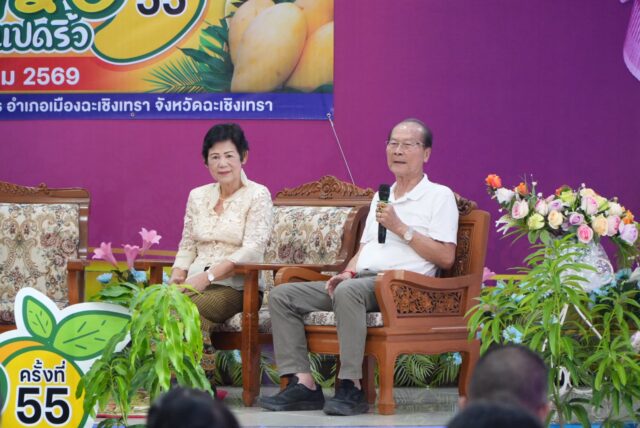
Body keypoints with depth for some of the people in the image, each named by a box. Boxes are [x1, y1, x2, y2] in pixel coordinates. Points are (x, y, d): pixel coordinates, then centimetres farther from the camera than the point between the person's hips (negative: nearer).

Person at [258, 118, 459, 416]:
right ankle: (304, 384, -18)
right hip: (361, 280, 8)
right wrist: (348, 272, 5)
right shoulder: (381, 196, 27)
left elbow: (446, 258, -7)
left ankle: (351, 389, -38)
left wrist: (401, 228, -10)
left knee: (349, 291, -40)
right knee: (282, 296, -7)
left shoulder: (439, 196, 3)